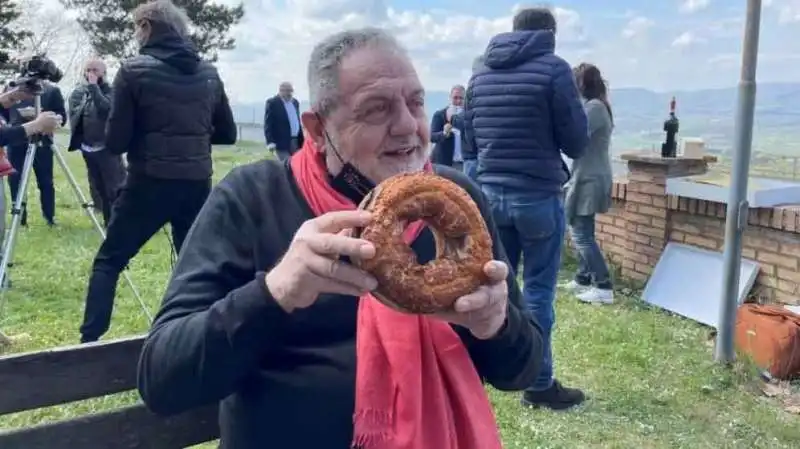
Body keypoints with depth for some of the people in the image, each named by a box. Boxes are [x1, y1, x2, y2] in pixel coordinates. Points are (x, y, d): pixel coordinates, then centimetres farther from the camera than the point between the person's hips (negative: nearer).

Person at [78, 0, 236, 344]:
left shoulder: (134, 71, -5)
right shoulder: (209, 75, 7)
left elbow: (115, 141, -5)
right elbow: (227, 134, 14)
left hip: (149, 183, -4)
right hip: (197, 184, 4)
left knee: (108, 261, 10)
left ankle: (90, 340, 6)